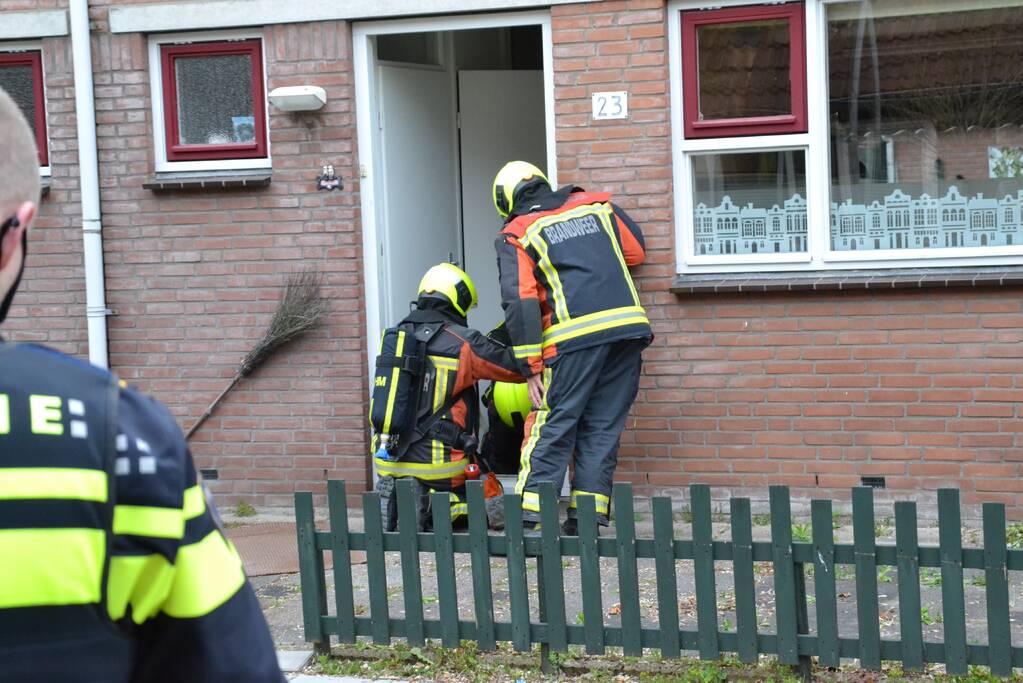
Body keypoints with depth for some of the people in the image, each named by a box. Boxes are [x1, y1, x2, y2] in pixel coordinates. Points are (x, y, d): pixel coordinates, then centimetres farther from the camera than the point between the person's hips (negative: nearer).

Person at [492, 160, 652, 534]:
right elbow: (635, 251, 24)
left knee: (552, 426, 1)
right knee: (602, 427, 9)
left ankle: (530, 517, -3)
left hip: (575, 336, -4)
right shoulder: (595, 205, 18)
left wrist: (531, 369, -3)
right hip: (628, 324, 4)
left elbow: (520, 303, -3)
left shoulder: (516, 235, 6)